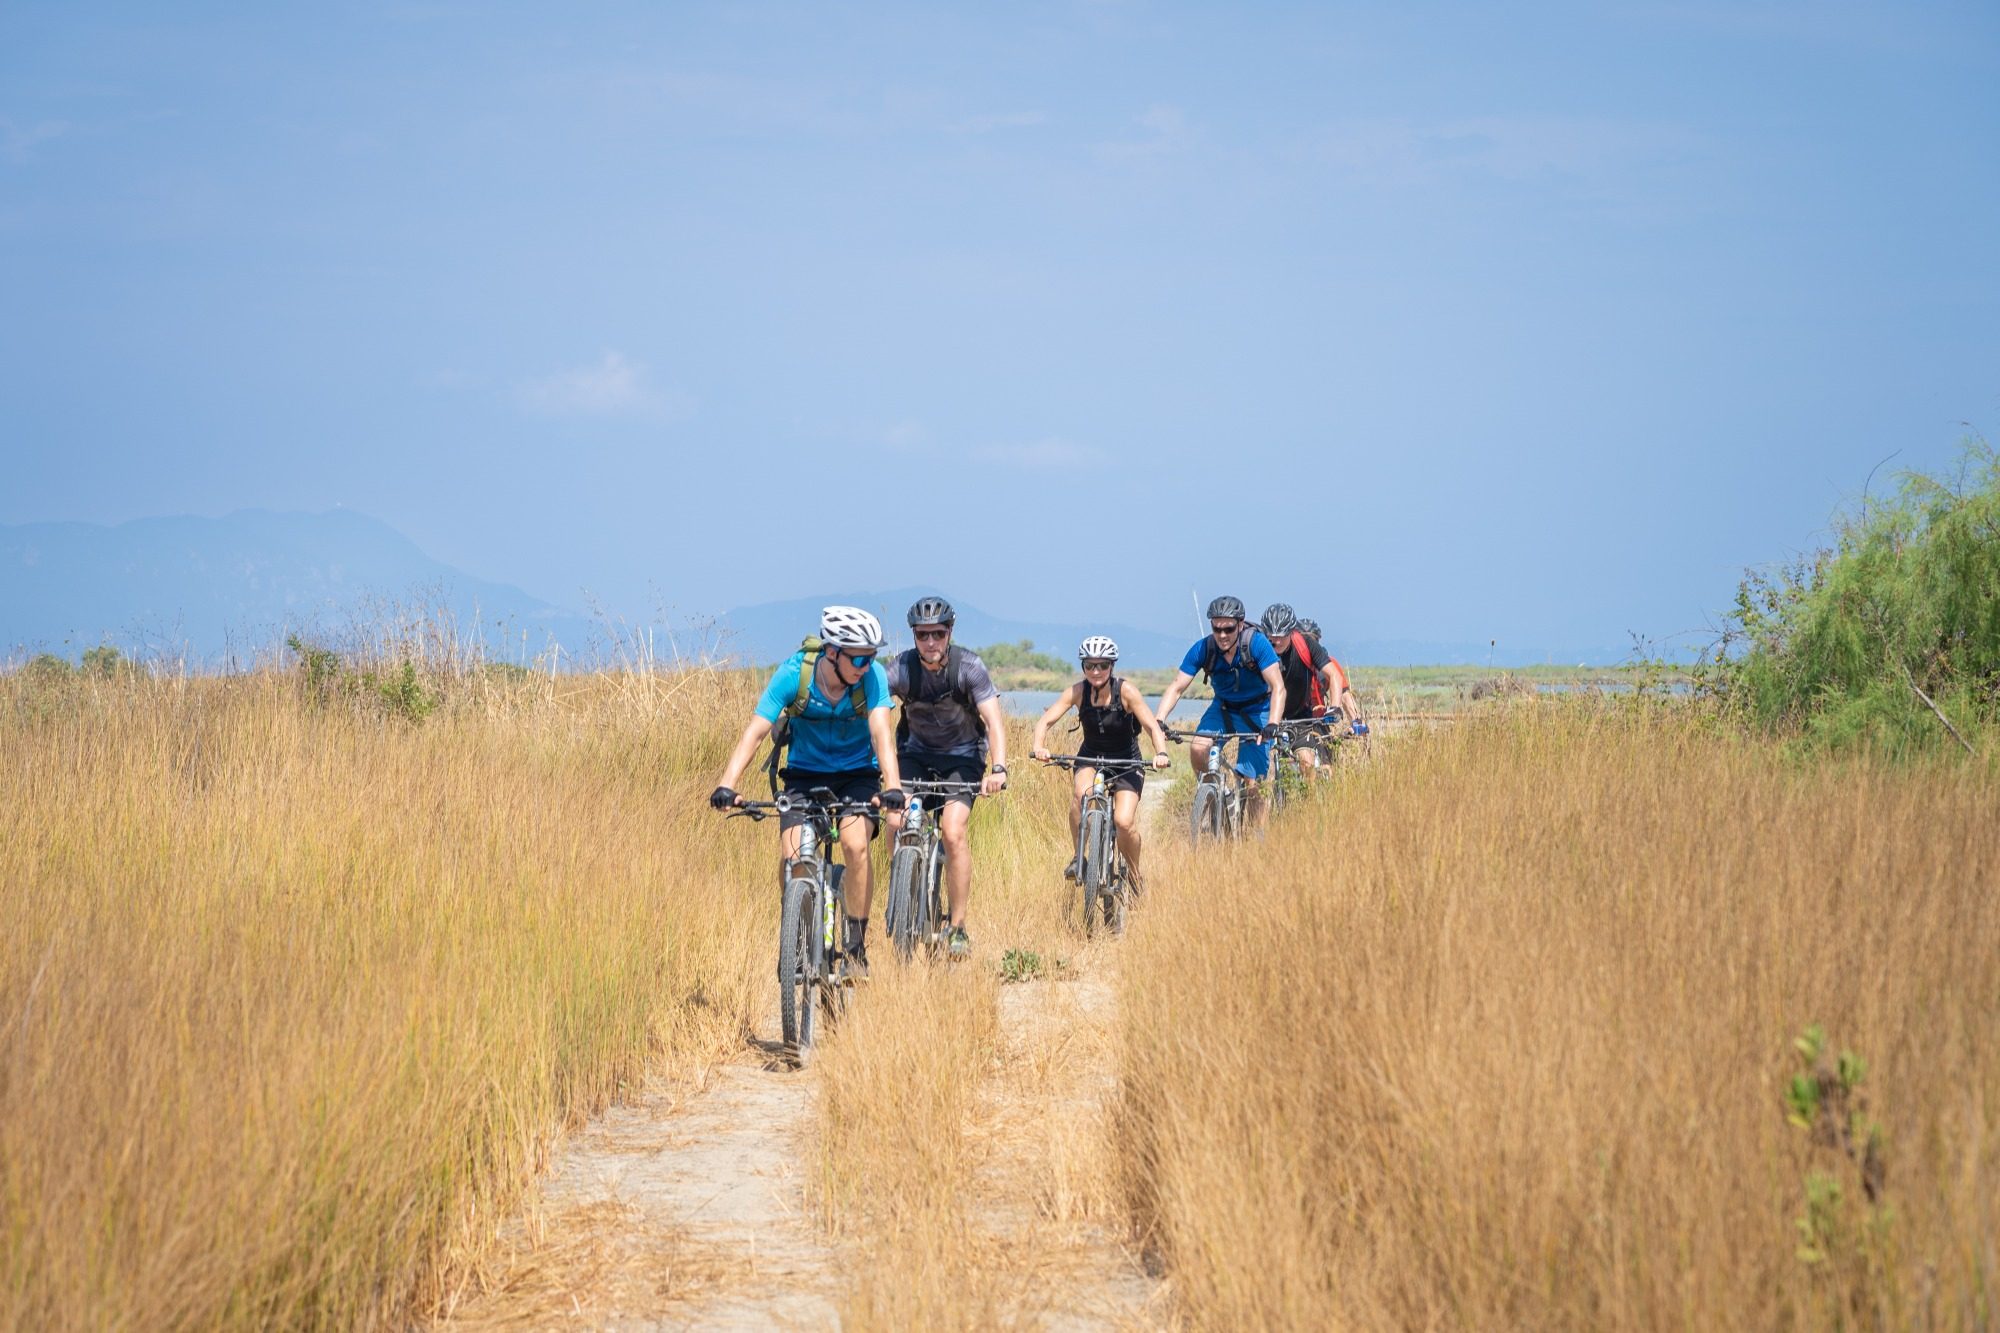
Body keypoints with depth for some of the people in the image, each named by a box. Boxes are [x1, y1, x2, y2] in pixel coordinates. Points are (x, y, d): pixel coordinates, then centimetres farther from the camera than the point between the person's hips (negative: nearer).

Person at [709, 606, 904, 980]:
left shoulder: (872, 676, -21)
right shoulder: (793, 673, -22)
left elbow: (880, 732, -32)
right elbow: (755, 732, -26)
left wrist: (893, 786, -49)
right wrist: (726, 784, -39)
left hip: (857, 774, -1)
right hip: (805, 774, 1)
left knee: (855, 844, -26)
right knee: (792, 856, -20)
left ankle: (855, 945, -12)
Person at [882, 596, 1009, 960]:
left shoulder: (969, 666, -20)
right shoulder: (901, 668, -18)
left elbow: (995, 721, -27)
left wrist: (998, 769, -43)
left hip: (962, 755, -2)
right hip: (916, 752, 2)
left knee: (952, 832, -21)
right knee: (896, 823, -21)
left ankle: (958, 927, -12)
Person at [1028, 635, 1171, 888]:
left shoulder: (1126, 691, -19)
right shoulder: (1078, 692, -14)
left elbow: (1152, 726, -25)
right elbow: (1045, 720, -20)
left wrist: (1160, 753, -45)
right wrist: (1039, 746, -41)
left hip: (1126, 763, -2)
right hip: (1090, 758, 2)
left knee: (1124, 822, -20)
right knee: (1081, 795, -32)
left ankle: (1135, 877, 7)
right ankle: (1079, 857, -14)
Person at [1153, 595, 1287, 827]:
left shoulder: (1256, 643, -25)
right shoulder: (1202, 649, -18)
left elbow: (1278, 687, -28)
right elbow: (1177, 687, -17)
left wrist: (1273, 724, -43)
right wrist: (1159, 721, -33)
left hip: (1256, 711, -3)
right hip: (1223, 708, 3)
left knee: (1252, 785, -11)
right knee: (1197, 748, -27)